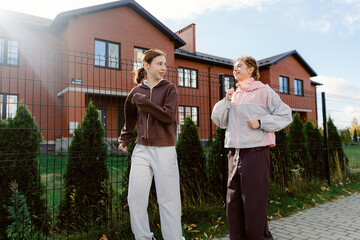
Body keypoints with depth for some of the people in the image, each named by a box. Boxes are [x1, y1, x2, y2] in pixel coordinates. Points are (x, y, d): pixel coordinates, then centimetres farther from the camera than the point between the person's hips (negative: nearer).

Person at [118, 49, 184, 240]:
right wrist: (124, 139, 21)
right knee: (135, 197, 4)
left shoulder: (169, 88, 2)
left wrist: (143, 101, -12)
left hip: (164, 150, -3)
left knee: (168, 199, 2)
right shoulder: (136, 91, 10)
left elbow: (169, 116, -13)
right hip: (142, 150, 4)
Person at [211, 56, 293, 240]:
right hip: (234, 154, 6)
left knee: (254, 204, -1)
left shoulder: (263, 91, 3)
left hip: (255, 152, -5)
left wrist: (260, 122, -12)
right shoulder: (233, 95, 18)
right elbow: (218, 120, 14)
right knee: (233, 204, 10)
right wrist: (226, 101, 2)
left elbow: (285, 115, -1)